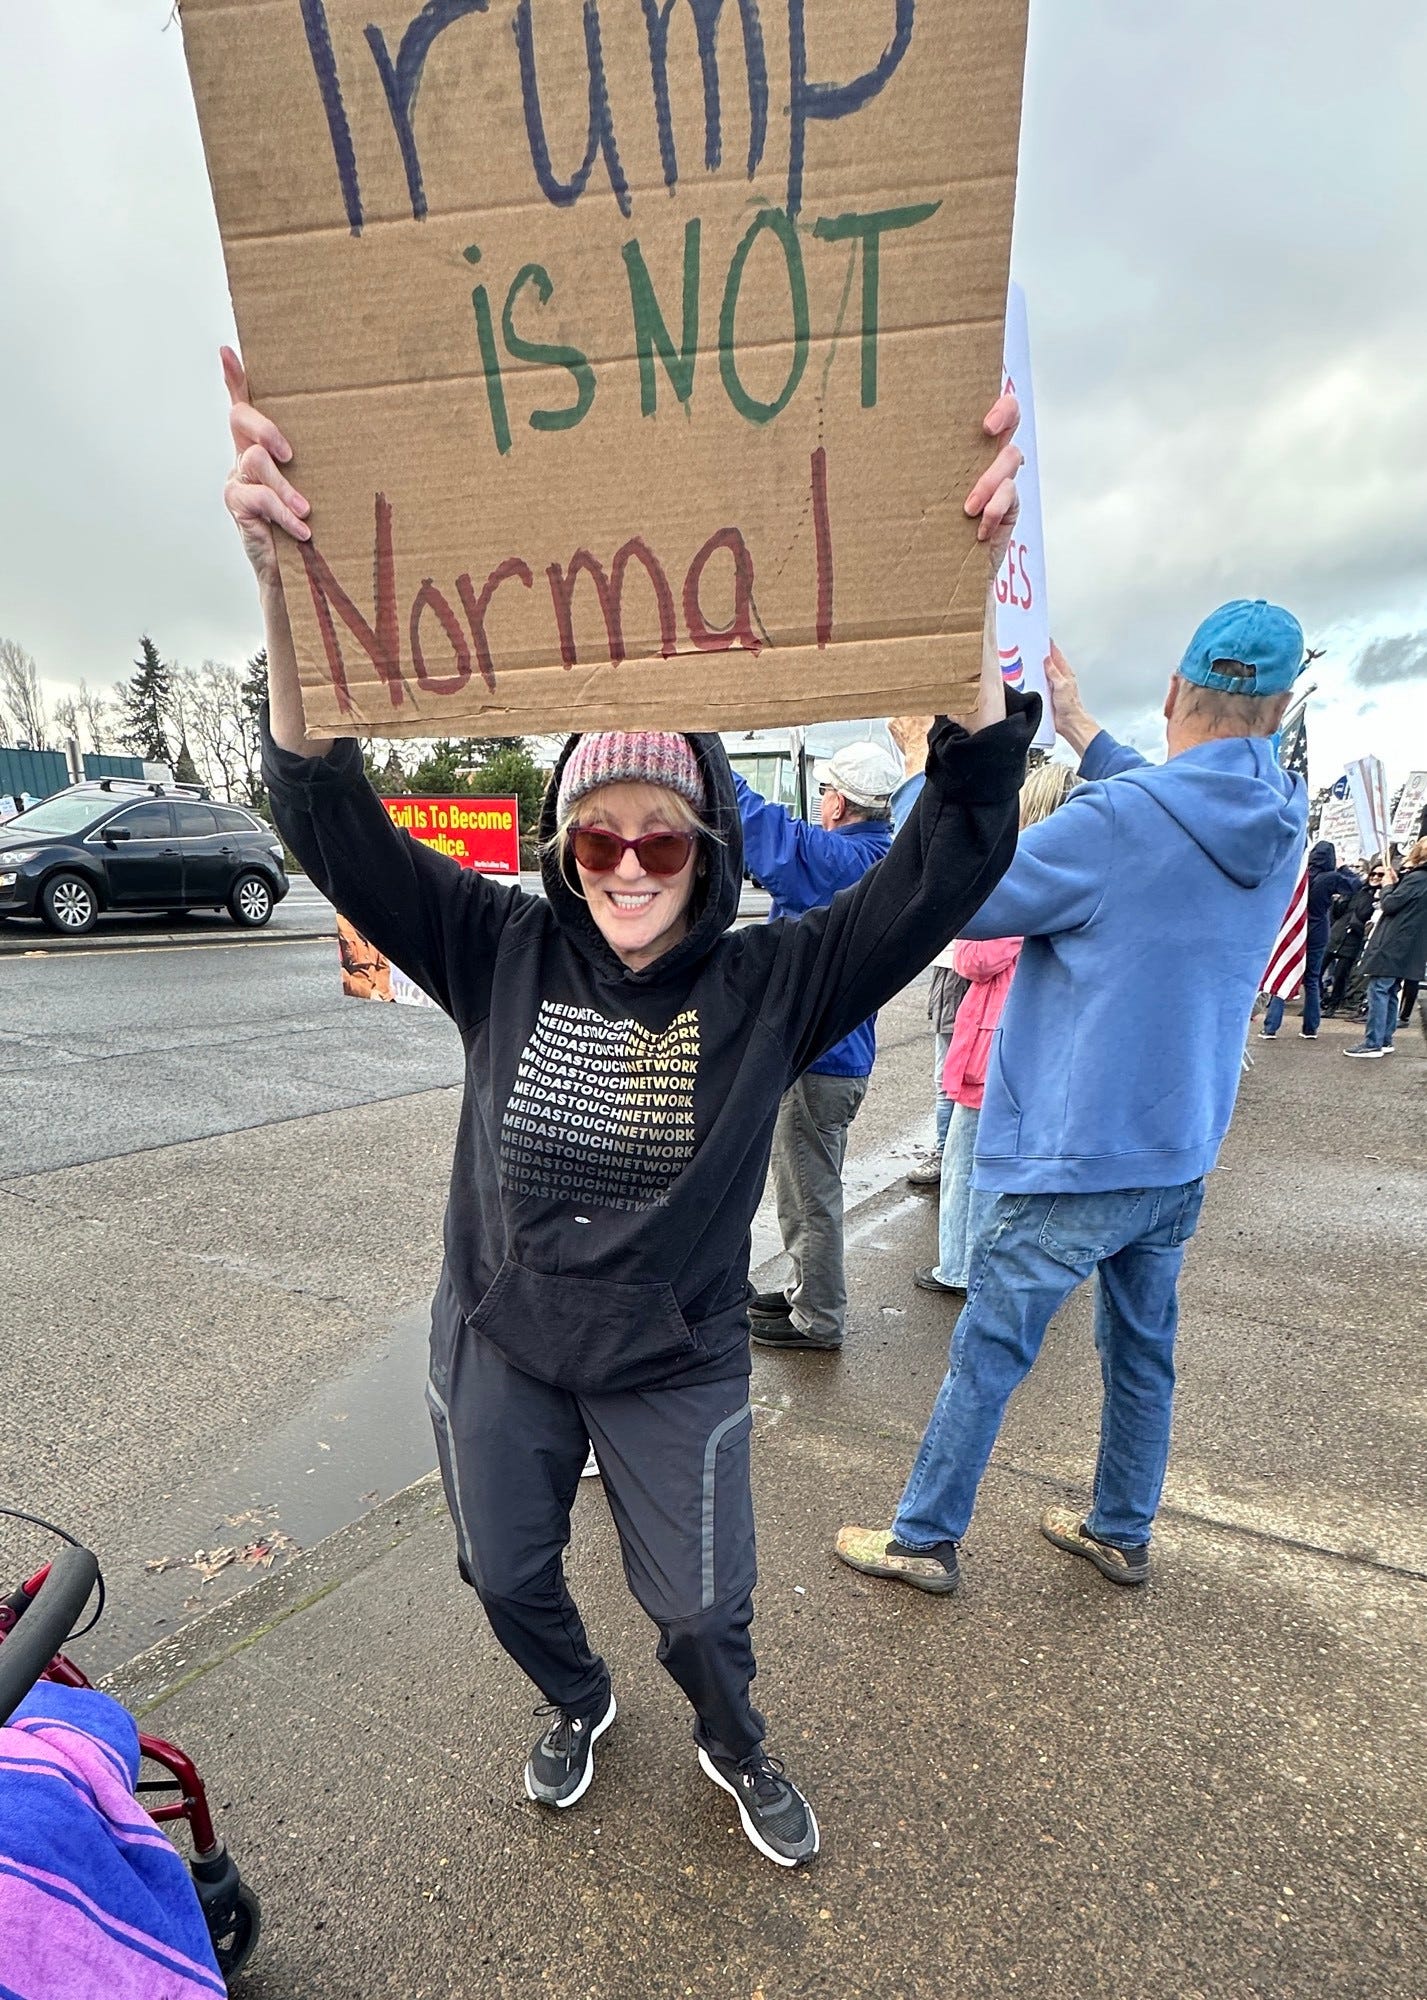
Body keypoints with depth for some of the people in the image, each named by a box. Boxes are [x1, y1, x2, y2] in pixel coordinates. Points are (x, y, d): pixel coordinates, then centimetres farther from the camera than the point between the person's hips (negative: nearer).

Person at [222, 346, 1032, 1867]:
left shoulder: (770, 982, -20)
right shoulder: (505, 954, -16)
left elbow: (952, 855, -28)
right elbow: (335, 828, -23)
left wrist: (972, 592, -39)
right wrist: (283, 588, -38)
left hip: (676, 1361, -1)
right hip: (499, 1343, 2)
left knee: (702, 1608, 17)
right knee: (508, 1576, 24)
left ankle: (735, 1750, 56)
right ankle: (576, 1705, 61)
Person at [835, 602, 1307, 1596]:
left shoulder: (1112, 821, -22)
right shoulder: (1281, 824, 1)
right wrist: (1083, 729, 25)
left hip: (1076, 1155, -7)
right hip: (1181, 1152, 7)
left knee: (988, 1353, 7)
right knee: (1144, 1348, 21)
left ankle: (924, 1538, 24)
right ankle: (1121, 1533, 40)